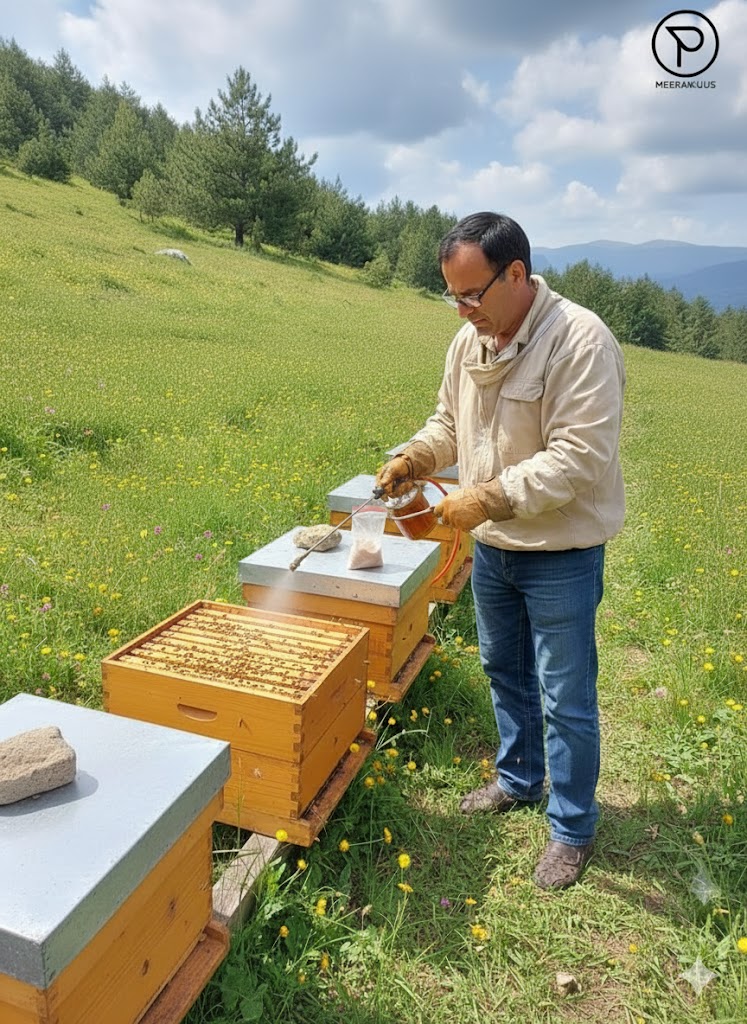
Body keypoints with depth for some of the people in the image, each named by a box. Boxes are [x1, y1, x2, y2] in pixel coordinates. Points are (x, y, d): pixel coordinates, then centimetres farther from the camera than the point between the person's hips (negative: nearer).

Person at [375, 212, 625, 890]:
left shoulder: (580, 339, -23)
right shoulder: (469, 341, 1)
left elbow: (580, 458, -27)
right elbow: (450, 421, 14)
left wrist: (489, 497, -29)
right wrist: (416, 457, -5)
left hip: (561, 553, -7)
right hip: (492, 546, 8)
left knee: (565, 699, 6)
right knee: (504, 670, 23)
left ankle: (574, 828, 29)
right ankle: (518, 781, 47)